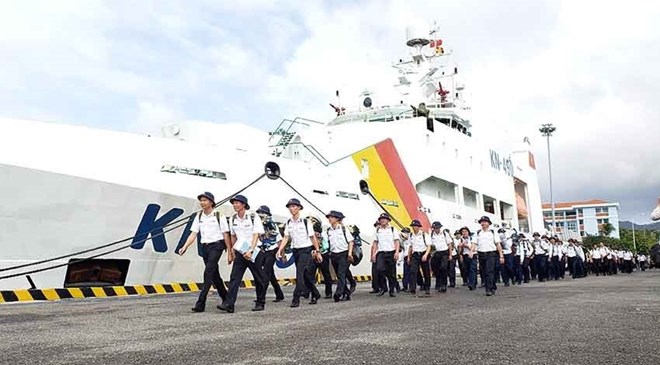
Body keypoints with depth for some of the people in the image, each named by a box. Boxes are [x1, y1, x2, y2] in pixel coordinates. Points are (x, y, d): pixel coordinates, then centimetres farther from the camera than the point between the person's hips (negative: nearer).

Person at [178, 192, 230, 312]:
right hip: (205, 247, 6)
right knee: (214, 275, 12)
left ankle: (201, 303, -19)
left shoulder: (219, 216, -4)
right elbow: (193, 234, 5)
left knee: (209, 271, -18)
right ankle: (226, 300, 27)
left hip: (217, 245, -6)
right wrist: (184, 247, -10)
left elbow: (226, 235, -3)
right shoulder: (199, 217, 9)